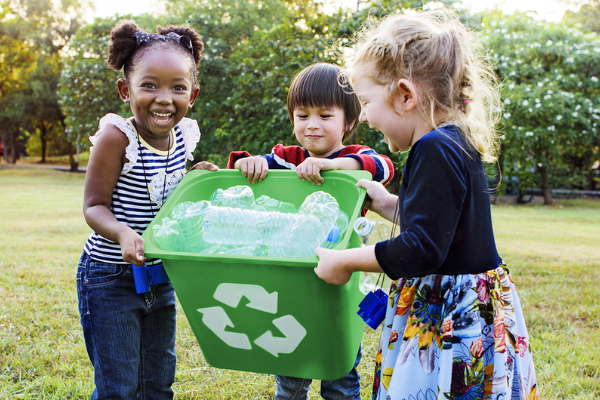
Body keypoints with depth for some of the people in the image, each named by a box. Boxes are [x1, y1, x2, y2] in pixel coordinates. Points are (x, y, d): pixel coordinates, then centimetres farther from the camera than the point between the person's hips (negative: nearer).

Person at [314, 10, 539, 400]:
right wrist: (387, 204, 22)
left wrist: (345, 261, -14)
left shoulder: (436, 150, -20)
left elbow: (421, 251, -24)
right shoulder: (454, 143, 10)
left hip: (454, 320, -10)